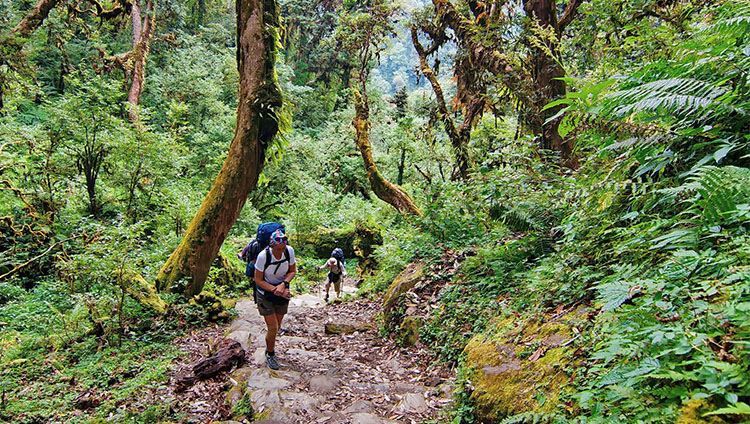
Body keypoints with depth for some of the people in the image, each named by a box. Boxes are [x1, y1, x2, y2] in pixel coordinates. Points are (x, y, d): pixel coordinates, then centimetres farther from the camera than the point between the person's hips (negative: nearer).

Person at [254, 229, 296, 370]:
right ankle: (270, 354, 21)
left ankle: (269, 349, 43)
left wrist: (283, 285, -22)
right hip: (266, 293, -3)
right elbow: (258, 280, -18)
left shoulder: (289, 251, -20)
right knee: (273, 328, -6)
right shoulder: (263, 255, -28)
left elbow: (293, 271, -4)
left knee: (277, 327, 16)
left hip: (283, 292, 4)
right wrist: (276, 290, -27)